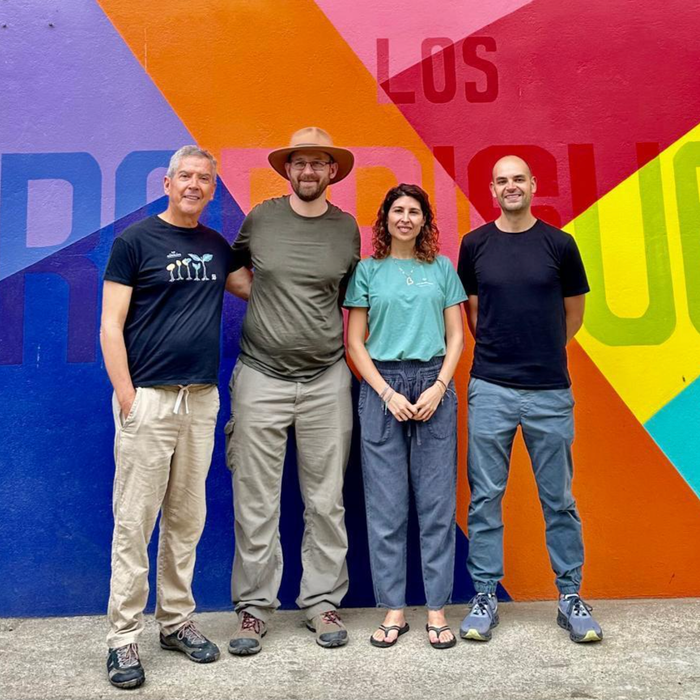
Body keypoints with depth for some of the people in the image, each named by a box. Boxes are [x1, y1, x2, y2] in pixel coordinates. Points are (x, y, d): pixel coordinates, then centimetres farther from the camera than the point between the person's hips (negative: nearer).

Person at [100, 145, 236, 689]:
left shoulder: (218, 247, 13)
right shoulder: (134, 240, -1)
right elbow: (111, 326, -4)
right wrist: (126, 396, -11)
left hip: (201, 398, 5)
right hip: (148, 398, -4)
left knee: (187, 519, 12)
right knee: (134, 522, 1)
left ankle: (176, 620, 27)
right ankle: (124, 637, 14)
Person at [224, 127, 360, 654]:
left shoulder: (347, 229, 7)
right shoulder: (260, 219, 4)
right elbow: (230, 270, 21)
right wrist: (259, 294, 6)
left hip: (327, 379, 1)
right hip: (261, 377, -1)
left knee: (326, 501, 7)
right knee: (255, 502, 3)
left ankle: (323, 602, 22)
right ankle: (254, 607, 18)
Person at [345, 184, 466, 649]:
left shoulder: (442, 268, 12)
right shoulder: (368, 270, 8)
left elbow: (456, 336, 9)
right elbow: (355, 342, 4)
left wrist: (439, 386, -6)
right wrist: (387, 393, -7)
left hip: (434, 387, 1)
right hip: (382, 387, -1)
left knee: (437, 502, 2)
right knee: (386, 505, 3)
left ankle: (437, 610, 14)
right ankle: (394, 610, 15)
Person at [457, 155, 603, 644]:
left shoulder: (559, 244, 4)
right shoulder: (475, 245, 6)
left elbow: (573, 315, 14)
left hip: (550, 390, 0)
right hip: (490, 389, 0)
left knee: (559, 499, 9)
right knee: (486, 498, 5)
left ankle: (571, 597, 24)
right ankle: (485, 597, 18)